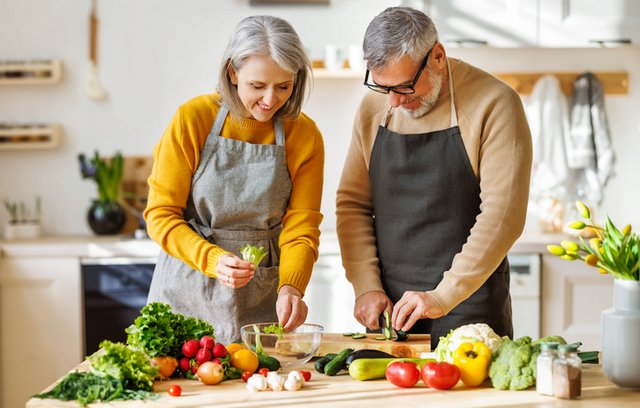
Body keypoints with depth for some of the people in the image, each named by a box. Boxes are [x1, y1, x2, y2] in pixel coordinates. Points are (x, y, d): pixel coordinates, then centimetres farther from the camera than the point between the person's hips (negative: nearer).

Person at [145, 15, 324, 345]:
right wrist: (213, 260, -26)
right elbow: (160, 215, -10)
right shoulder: (193, 119, -11)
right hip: (187, 293, -1)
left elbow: (301, 229, -6)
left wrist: (290, 287, -25)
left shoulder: (304, 135, -5)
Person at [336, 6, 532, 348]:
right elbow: (351, 203, 8)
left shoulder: (493, 104, -11)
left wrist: (444, 296, -21)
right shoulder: (372, 109, 4)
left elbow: (503, 214, -17)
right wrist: (366, 285, -3)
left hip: (469, 309, -4)